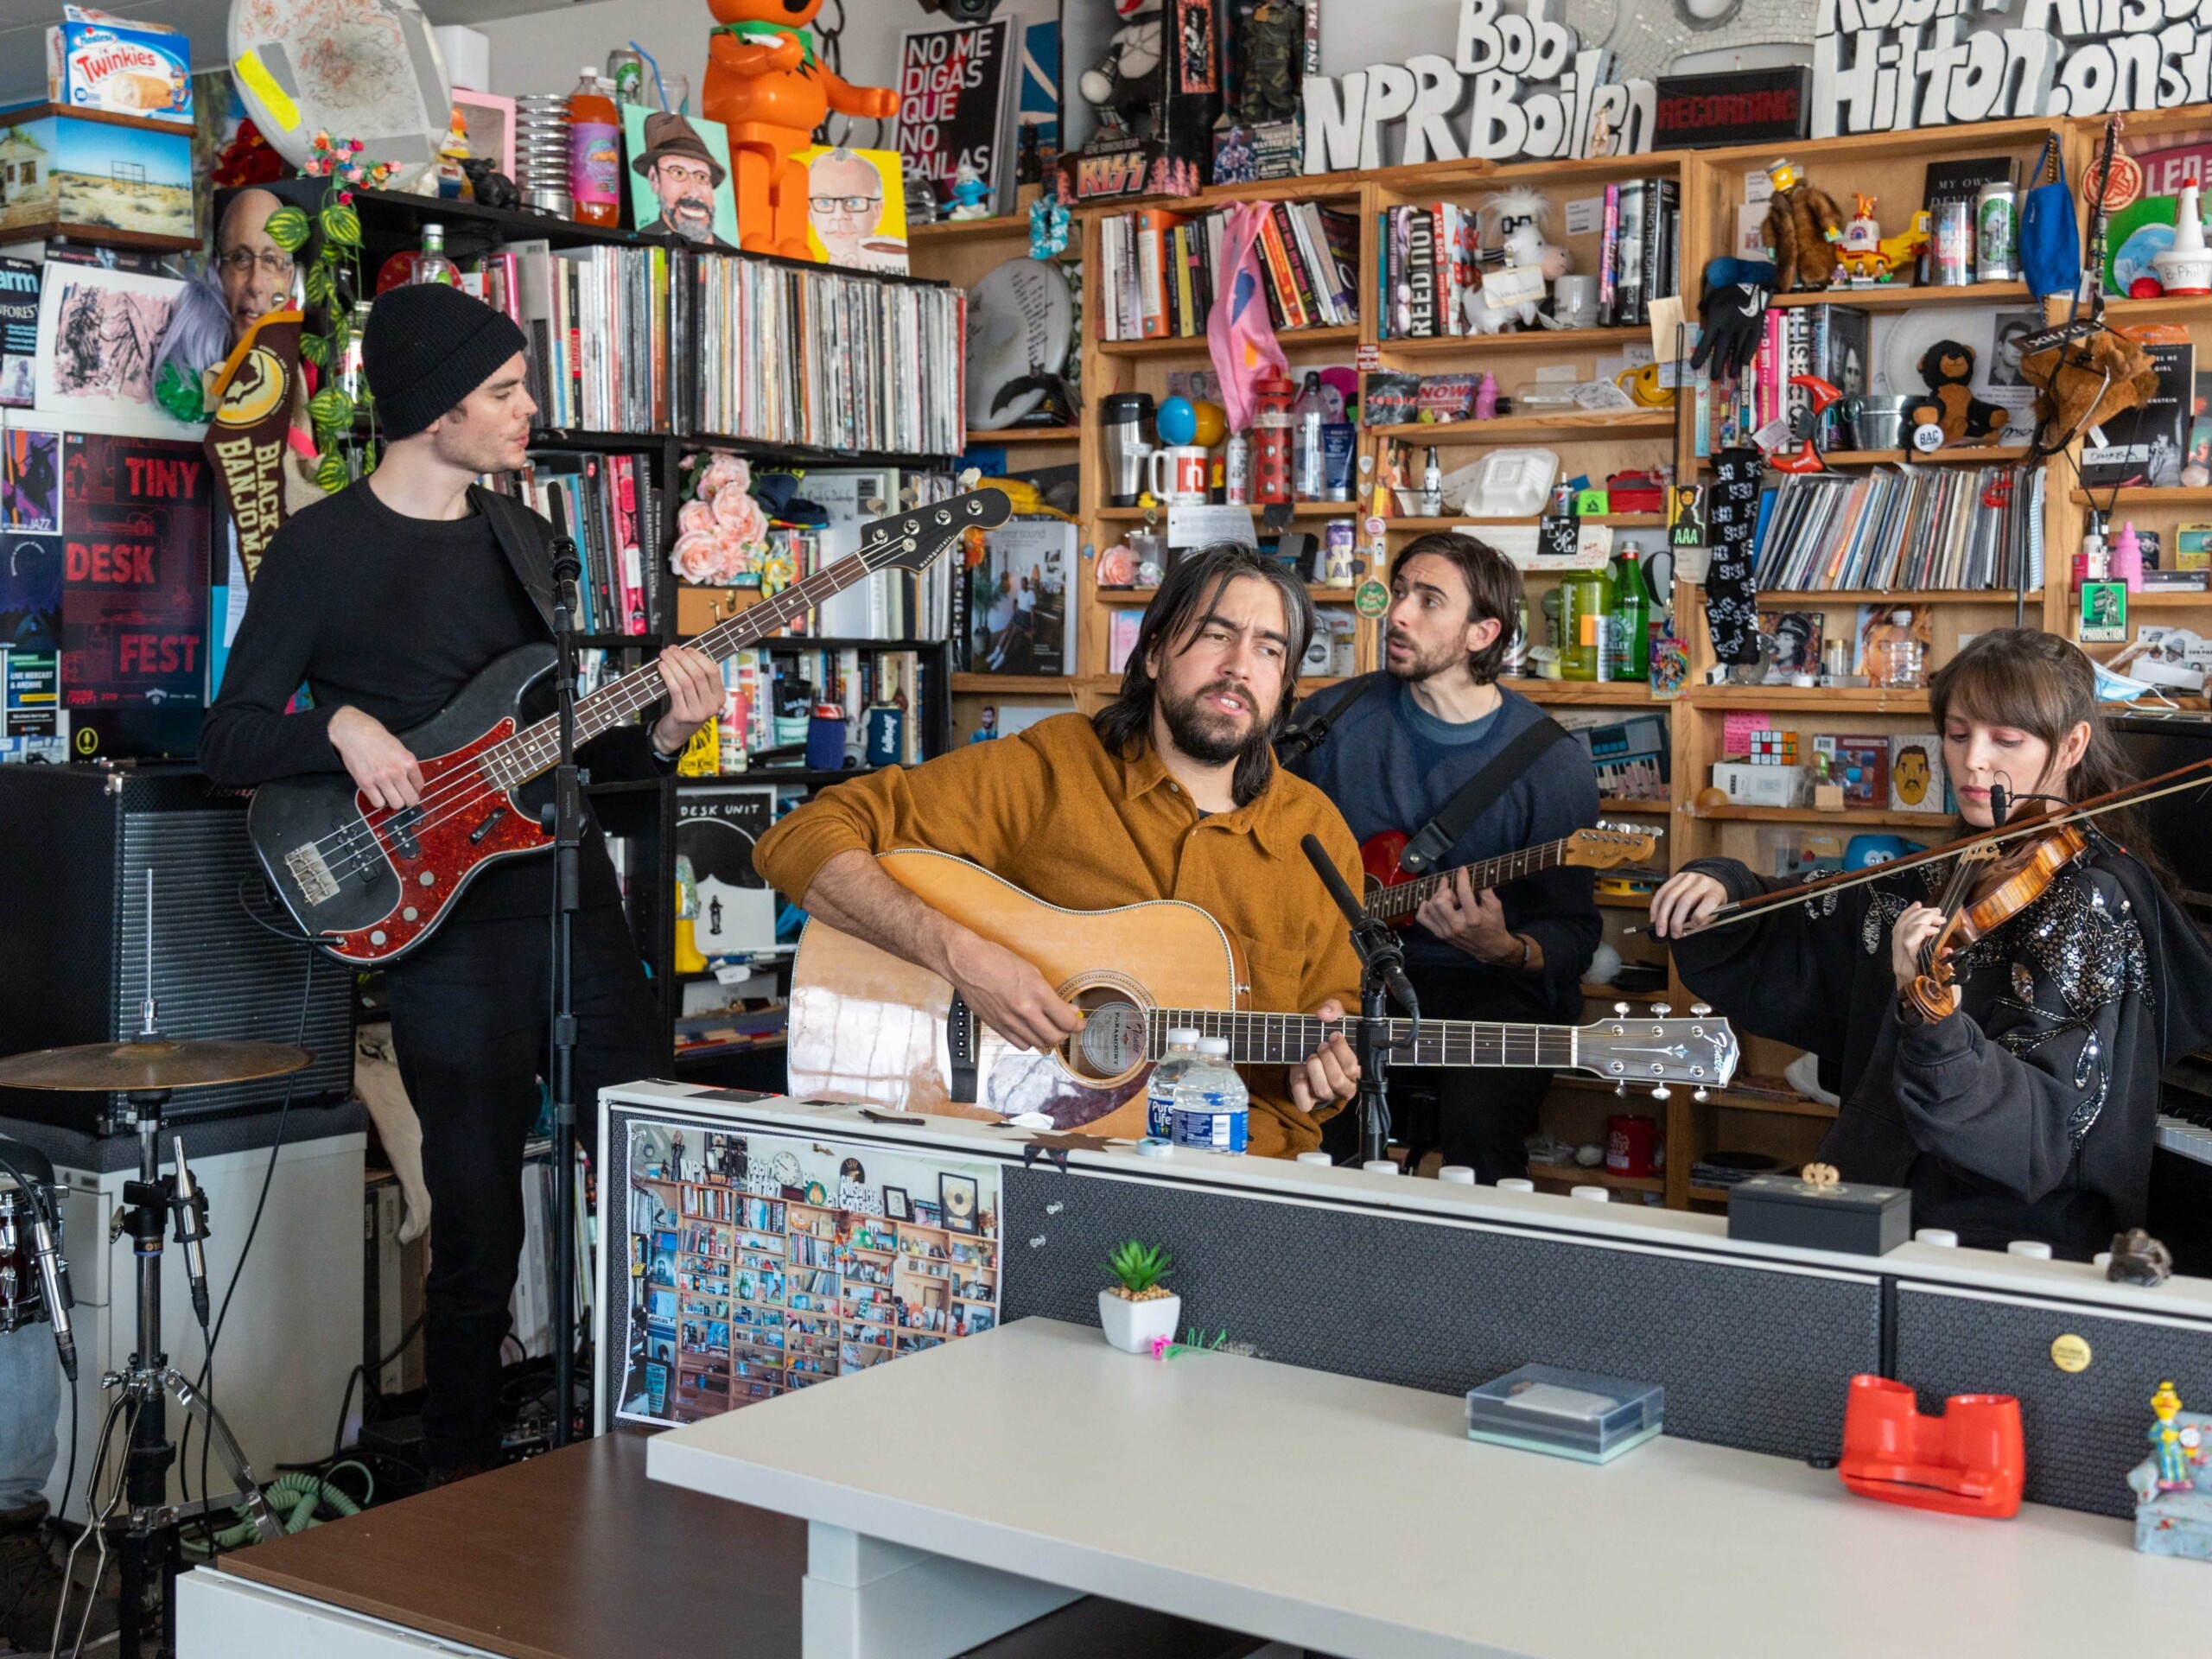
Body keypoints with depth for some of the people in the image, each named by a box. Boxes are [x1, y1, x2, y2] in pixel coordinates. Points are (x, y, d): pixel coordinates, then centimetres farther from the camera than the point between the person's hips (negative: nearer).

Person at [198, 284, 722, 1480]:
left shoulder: (522, 538, 15)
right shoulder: (321, 549, -4)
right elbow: (230, 740, -3)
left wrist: (657, 734, -1)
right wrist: (340, 724, -21)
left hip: (577, 899, 6)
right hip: (450, 923, -5)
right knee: (480, 1237, 1)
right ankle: (464, 1495, 20)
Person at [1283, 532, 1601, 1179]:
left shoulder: (1553, 766, -4)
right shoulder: (1333, 719, 4)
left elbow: (1574, 934, -3)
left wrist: (1504, 951, -22)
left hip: (1492, 988, -2)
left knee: (1477, 1115, -32)